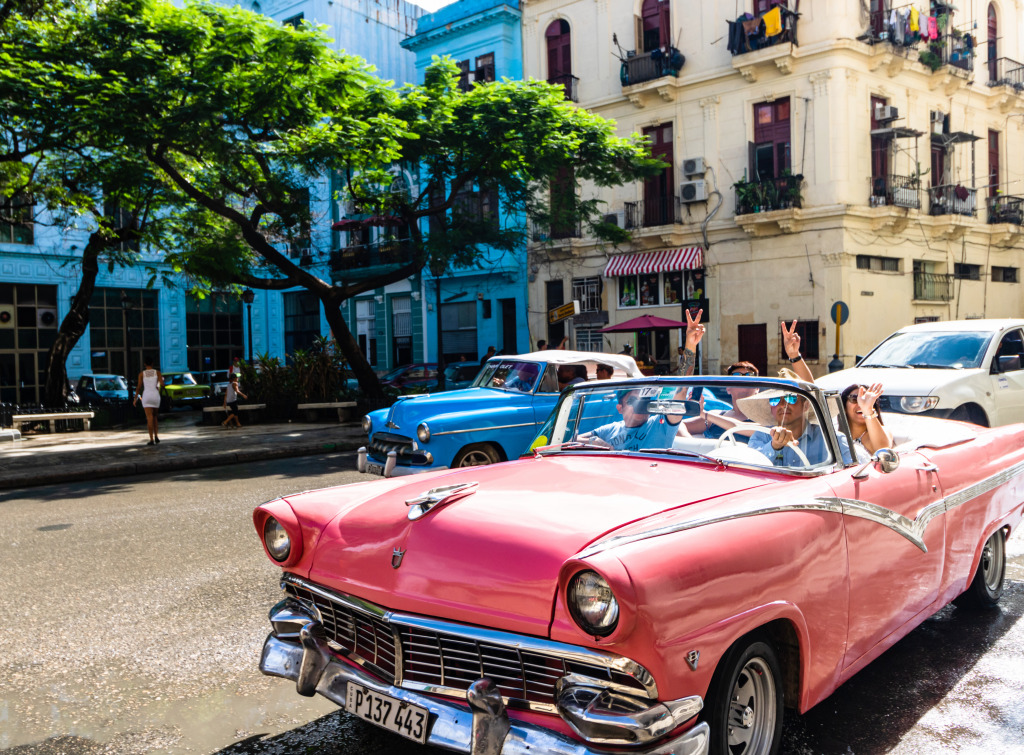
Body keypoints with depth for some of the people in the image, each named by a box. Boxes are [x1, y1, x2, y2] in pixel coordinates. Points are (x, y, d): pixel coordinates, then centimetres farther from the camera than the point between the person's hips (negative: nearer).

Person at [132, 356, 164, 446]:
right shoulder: (157, 373, 4)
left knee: (149, 418, -6)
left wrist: (135, 399, 7)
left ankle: (152, 440, -14)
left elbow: (139, 387, -1)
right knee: (154, 416, 19)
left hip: (146, 395, -1)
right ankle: (156, 436, 10)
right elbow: (162, 384, -6)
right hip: (155, 395, 1)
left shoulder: (141, 374, 3)